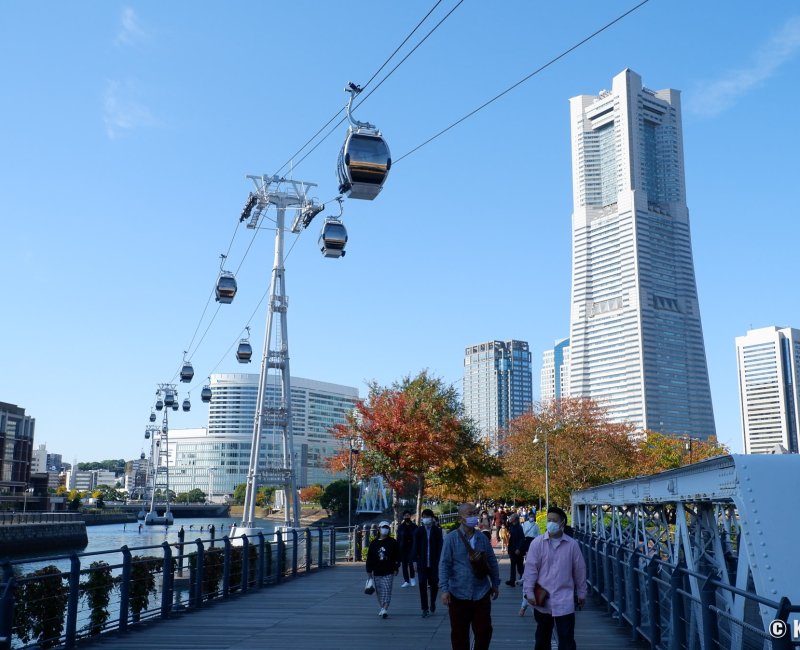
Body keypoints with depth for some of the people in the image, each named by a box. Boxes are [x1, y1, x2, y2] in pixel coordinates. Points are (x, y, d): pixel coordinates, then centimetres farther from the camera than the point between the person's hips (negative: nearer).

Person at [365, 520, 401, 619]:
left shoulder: (393, 542, 1)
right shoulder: (374, 543, 5)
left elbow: (397, 557, 3)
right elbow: (369, 557, 6)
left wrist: (396, 568, -1)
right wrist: (369, 570, 4)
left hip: (388, 572, -3)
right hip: (377, 572, 3)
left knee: (387, 591, -9)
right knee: (379, 592, 10)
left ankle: (385, 609, -16)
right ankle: (382, 608, 23)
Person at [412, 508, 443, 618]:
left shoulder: (437, 531, 0)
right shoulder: (418, 531, 3)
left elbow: (440, 546, -1)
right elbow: (415, 546, 2)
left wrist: (438, 560, -8)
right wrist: (415, 560, -5)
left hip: (433, 563, 0)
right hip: (422, 562, 0)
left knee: (434, 584, 7)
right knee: (422, 585, -1)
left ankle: (433, 603, 33)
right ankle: (425, 609, 6)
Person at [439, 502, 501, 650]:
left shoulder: (482, 538, 3)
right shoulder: (451, 538, -9)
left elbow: (492, 562, 12)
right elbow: (444, 565, -9)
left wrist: (495, 584, 13)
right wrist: (444, 589, -14)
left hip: (481, 593, 3)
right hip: (458, 594, -3)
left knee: (484, 630, 6)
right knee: (459, 633, 7)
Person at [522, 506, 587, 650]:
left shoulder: (572, 544, -2)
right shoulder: (537, 543, -3)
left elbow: (579, 570, 6)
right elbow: (531, 568, -4)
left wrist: (582, 593, 11)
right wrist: (529, 592, -9)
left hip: (564, 600, -1)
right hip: (542, 599, 1)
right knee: (542, 638, 15)